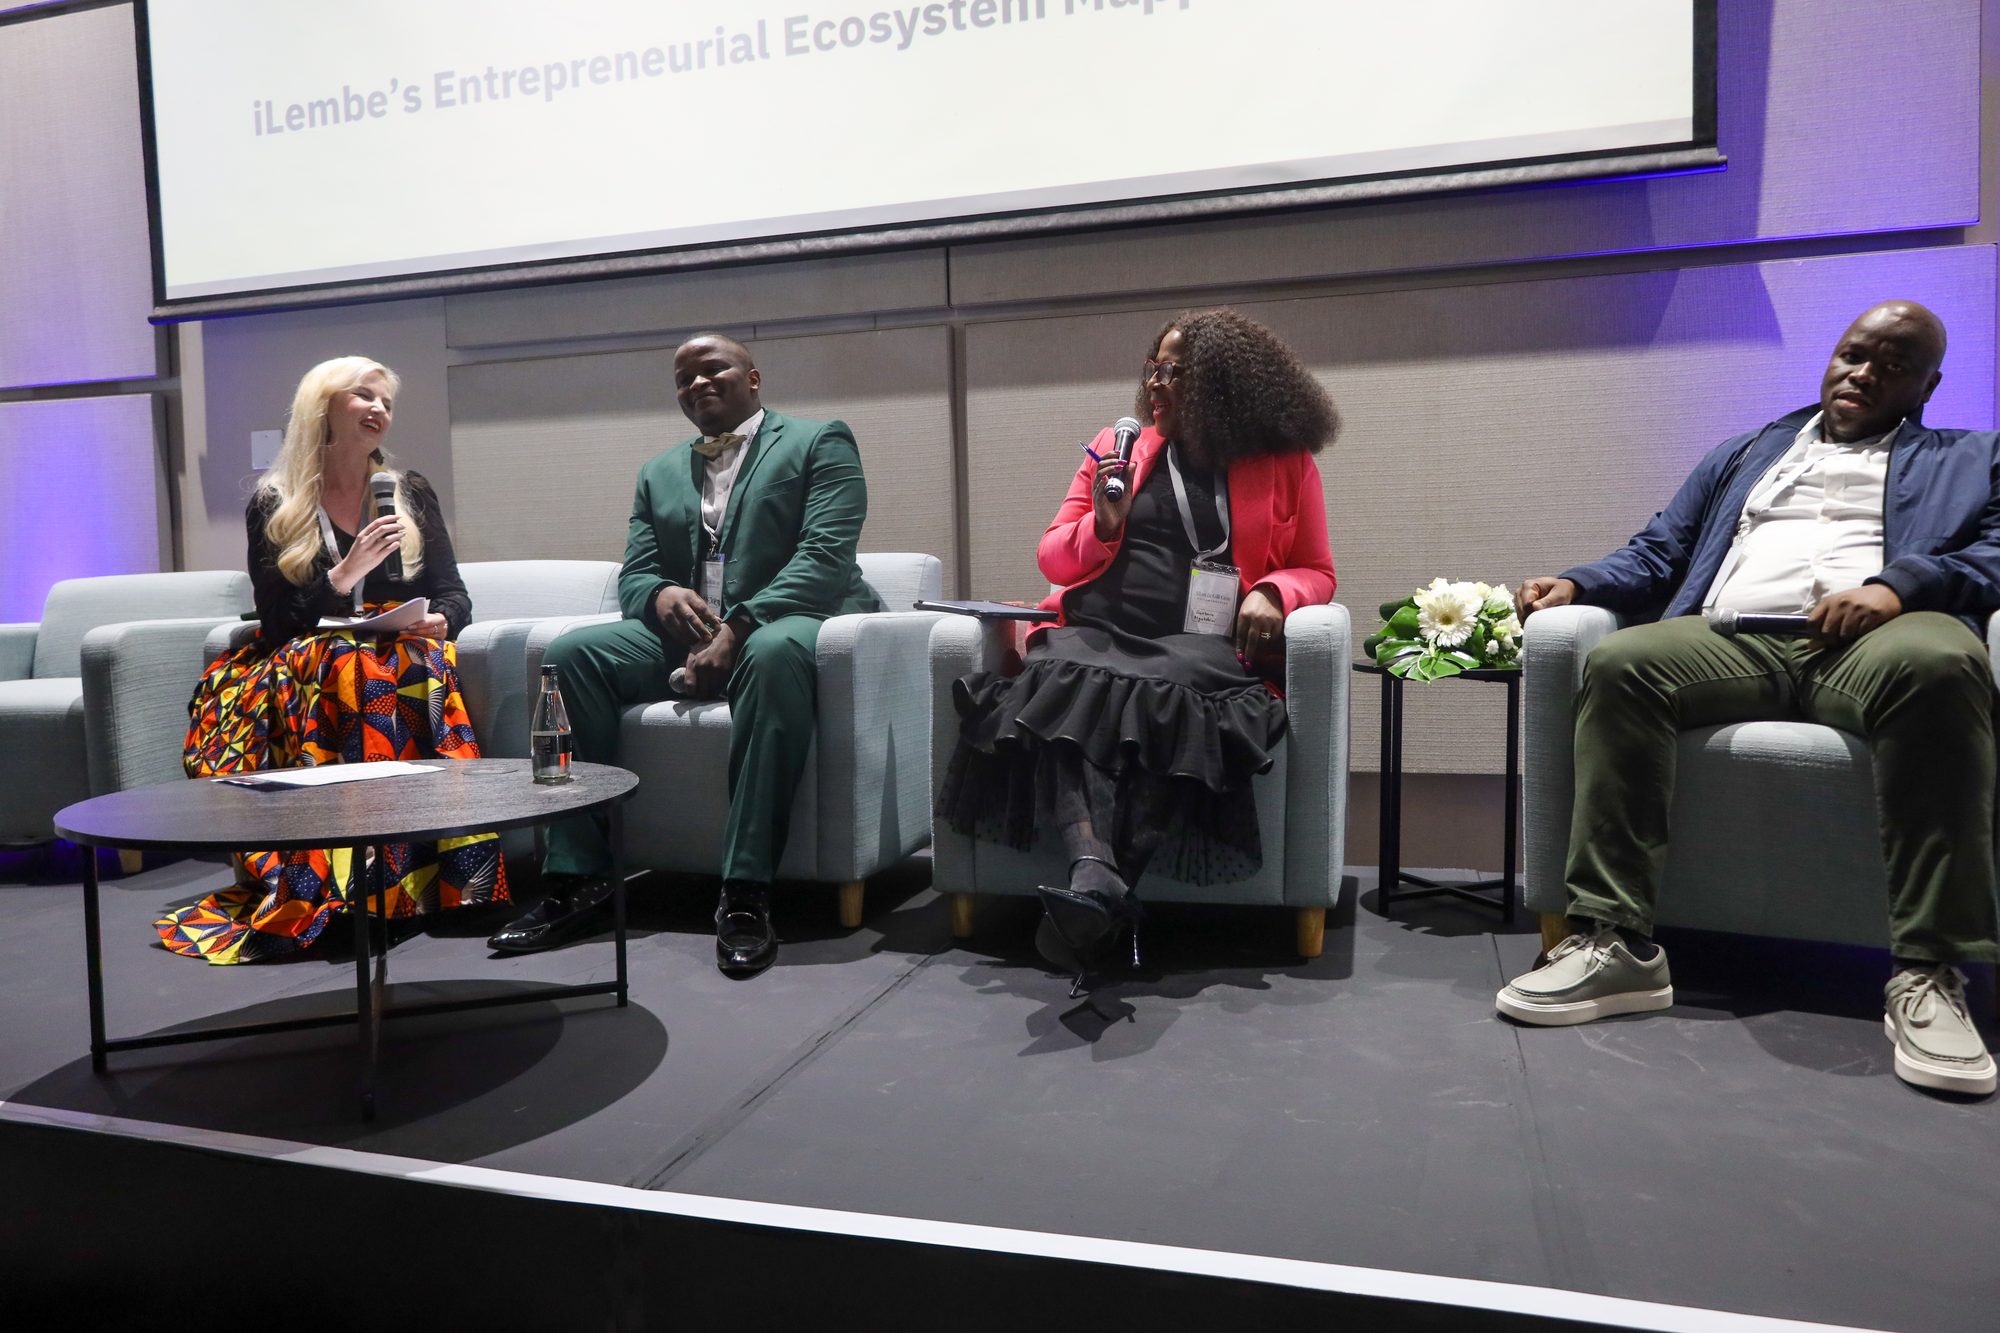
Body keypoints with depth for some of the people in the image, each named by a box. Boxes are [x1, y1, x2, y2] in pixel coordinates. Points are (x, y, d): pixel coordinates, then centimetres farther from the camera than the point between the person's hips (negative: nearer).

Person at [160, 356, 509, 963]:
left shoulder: (411, 494, 14)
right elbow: (277, 621, -1)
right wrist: (345, 575, -17)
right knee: (353, 668, -37)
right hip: (301, 668, -1)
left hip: (403, 655, 1)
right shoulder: (271, 507, 7)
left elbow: (453, 594, 10)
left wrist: (440, 620, -13)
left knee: (414, 671, -36)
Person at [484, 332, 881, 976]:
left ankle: (746, 894, -39)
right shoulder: (658, 474, 24)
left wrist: (738, 627, -22)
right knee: (570, 652, -20)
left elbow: (824, 555, -9)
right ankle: (577, 877, -18)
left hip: (782, 624, -5)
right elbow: (632, 576, 17)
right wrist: (661, 594, -10)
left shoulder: (820, 443, 6)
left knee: (774, 653, -40)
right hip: (685, 635, 5)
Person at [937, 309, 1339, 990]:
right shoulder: (1115, 446, 19)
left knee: (1161, 699, -38)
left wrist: (1273, 592, -6)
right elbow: (1053, 557, 20)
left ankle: (1092, 888, -46)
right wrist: (1104, 523, -1)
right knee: (1062, 685, -35)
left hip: (1198, 645, -2)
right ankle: (1097, 873, -54)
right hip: (1096, 632, 2)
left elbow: (1315, 572, 17)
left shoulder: (1285, 465, 13)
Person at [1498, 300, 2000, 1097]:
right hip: (1734, 640, 2)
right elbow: (1657, 555, 22)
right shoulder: (1741, 456, 33)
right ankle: (1615, 944, -33)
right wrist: (1575, 584, 1)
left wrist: (1901, 583, -15)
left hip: (1877, 634, -2)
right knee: (1618, 661, -30)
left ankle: (1927, 972, -34)